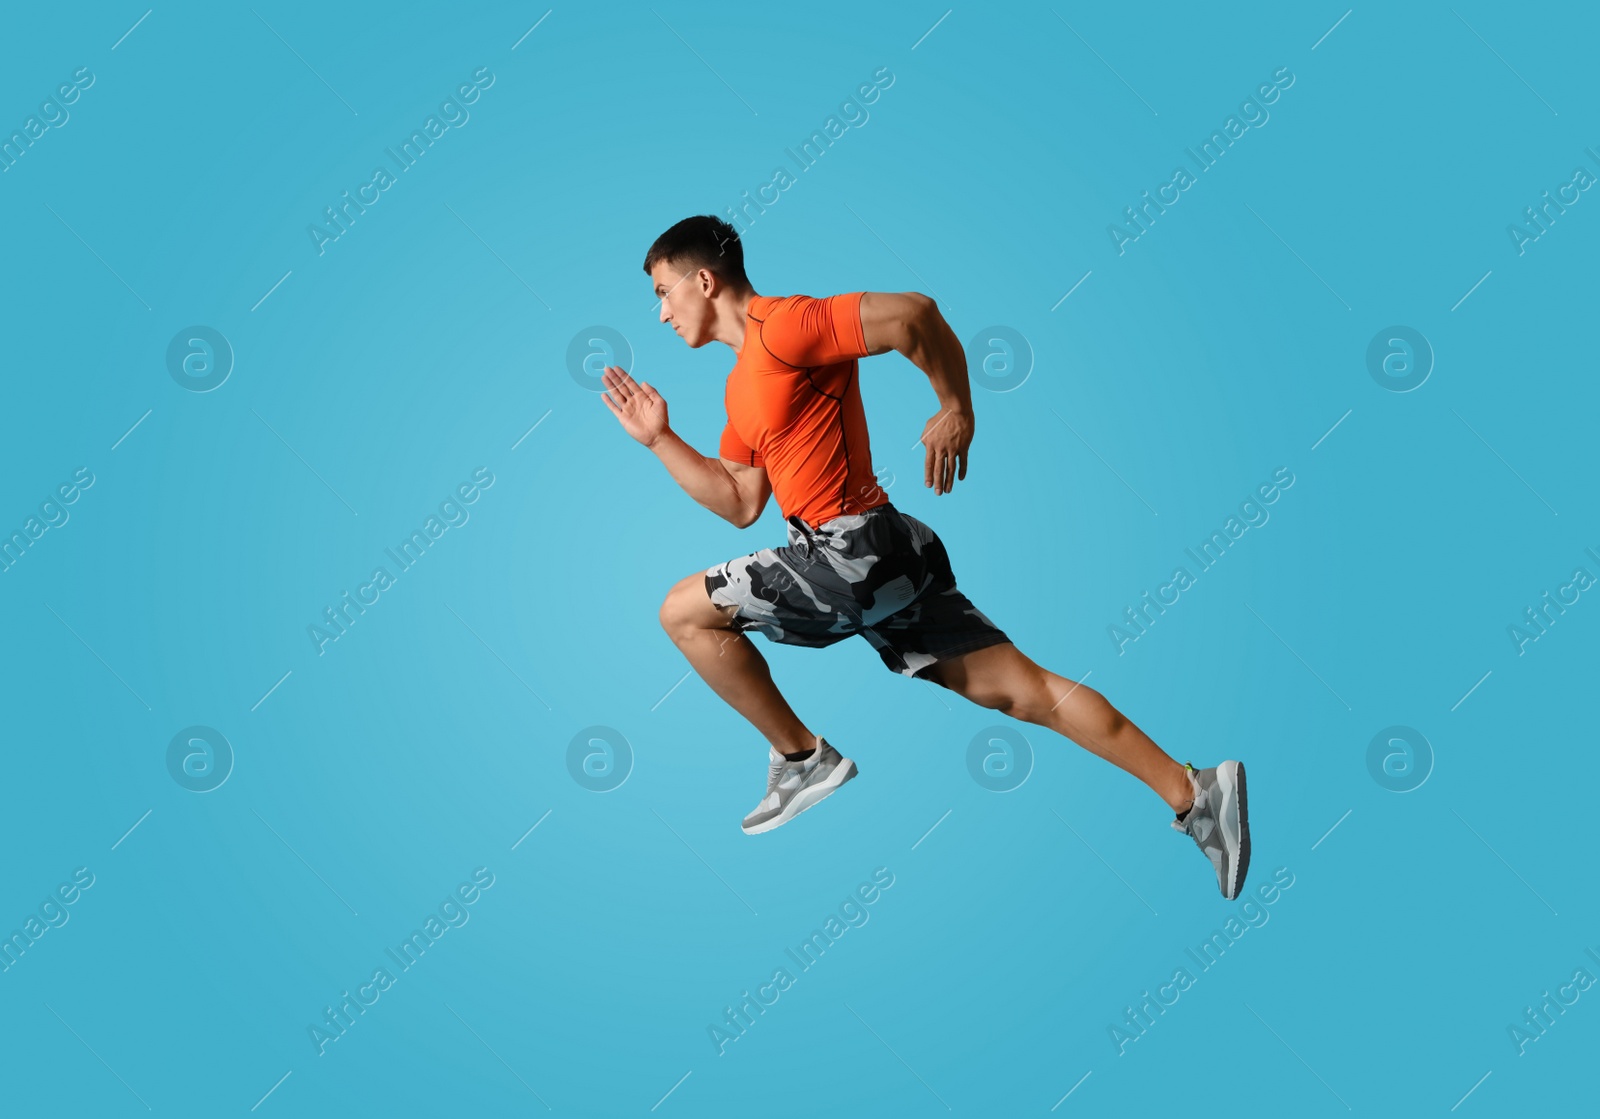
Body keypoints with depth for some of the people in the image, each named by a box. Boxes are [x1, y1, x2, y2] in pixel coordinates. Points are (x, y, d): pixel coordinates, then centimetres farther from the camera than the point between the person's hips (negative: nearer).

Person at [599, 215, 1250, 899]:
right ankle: (1191, 794, 4)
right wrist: (659, 438, 17)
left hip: (855, 552, -10)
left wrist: (957, 410, -12)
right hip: (885, 559, 10)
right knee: (1024, 689, 5)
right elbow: (740, 504, 19)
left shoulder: (781, 327, -10)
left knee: (684, 611, 0)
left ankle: (804, 759, 7)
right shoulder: (743, 385, 20)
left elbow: (912, 312, -20)